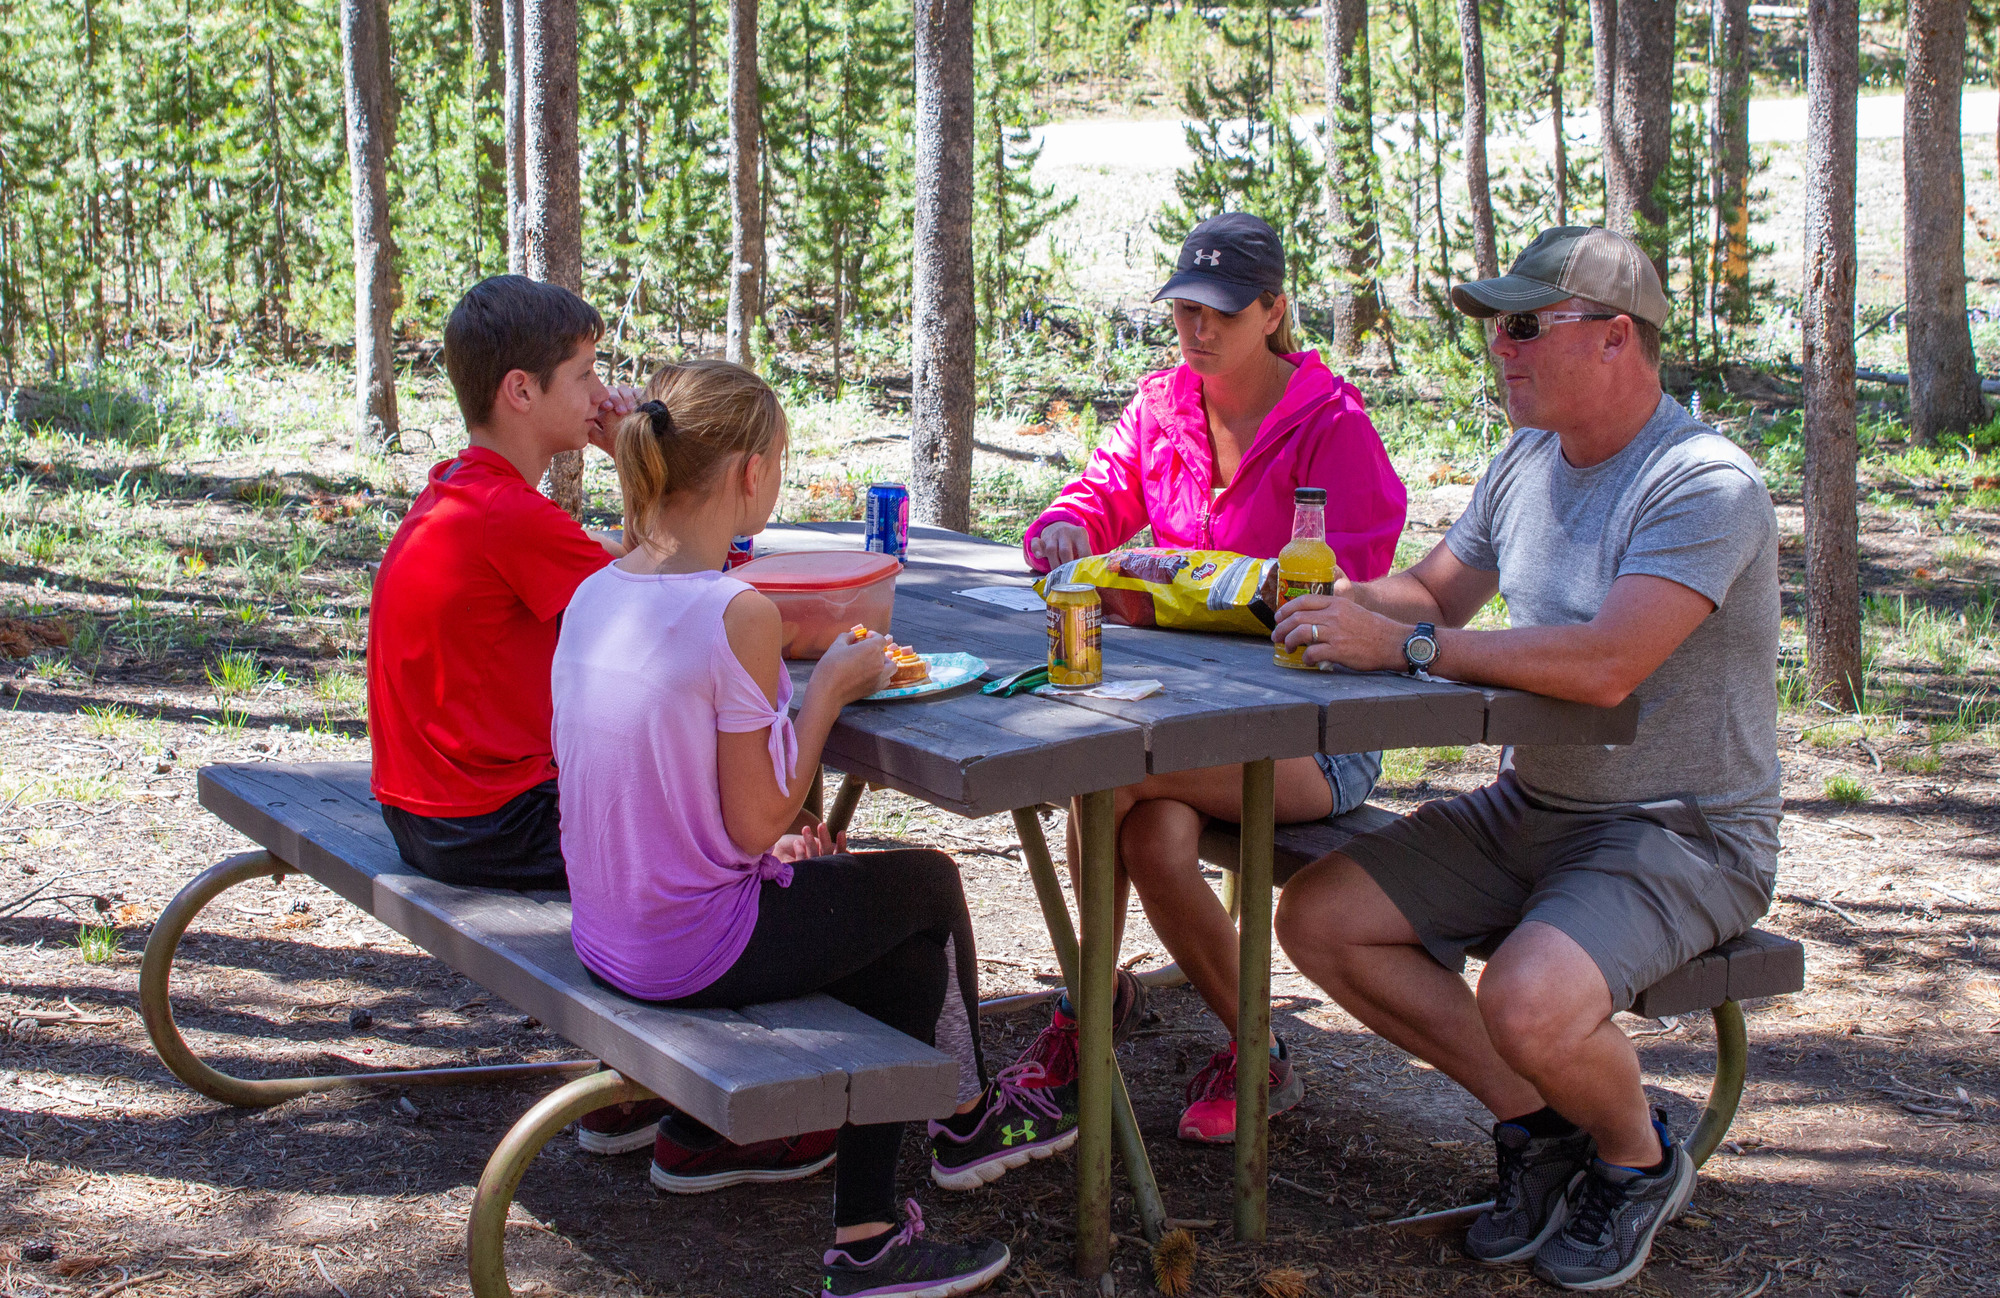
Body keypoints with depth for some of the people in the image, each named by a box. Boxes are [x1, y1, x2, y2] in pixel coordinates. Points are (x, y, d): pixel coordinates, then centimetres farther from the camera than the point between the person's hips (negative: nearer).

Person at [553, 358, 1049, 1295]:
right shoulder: (737, 613, -23)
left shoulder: (594, 593, 2)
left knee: (901, 941, 21)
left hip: (606, 932, 8)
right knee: (929, 884, 15)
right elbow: (757, 824, -19)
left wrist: (767, 843, 10)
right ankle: (964, 1108, 42)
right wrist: (830, 686, -9)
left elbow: (652, 795, 10)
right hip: (695, 947, -8)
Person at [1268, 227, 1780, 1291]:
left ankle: (1639, 1160, 3)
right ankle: (1538, 1122, 8)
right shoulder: (1525, 463, 8)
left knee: (1528, 1002, -33)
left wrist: (1403, 645, -28)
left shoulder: (1707, 485, -20)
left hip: (1680, 835, -8)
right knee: (1317, 918, -6)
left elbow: (1605, 666, -32)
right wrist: (1328, 603, -5)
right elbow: (1435, 592, 18)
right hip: (1529, 807, 8)